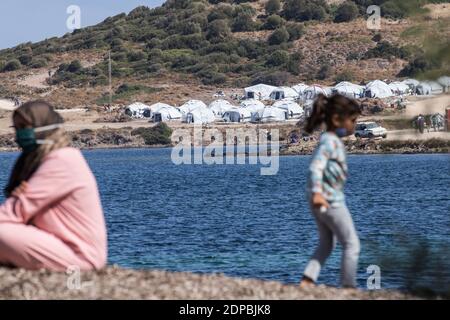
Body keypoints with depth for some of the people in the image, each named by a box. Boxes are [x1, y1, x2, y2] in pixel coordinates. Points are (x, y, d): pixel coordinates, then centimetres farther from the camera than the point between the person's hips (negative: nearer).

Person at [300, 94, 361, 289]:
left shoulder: (332, 141, 12)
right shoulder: (330, 141, -18)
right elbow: (316, 167, -29)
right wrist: (317, 192, -42)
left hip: (322, 201, 10)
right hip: (331, 200, -10)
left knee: (326, 244, 18)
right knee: (352, 245, -1)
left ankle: (307, 281, 8)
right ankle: (349, 287, 2)